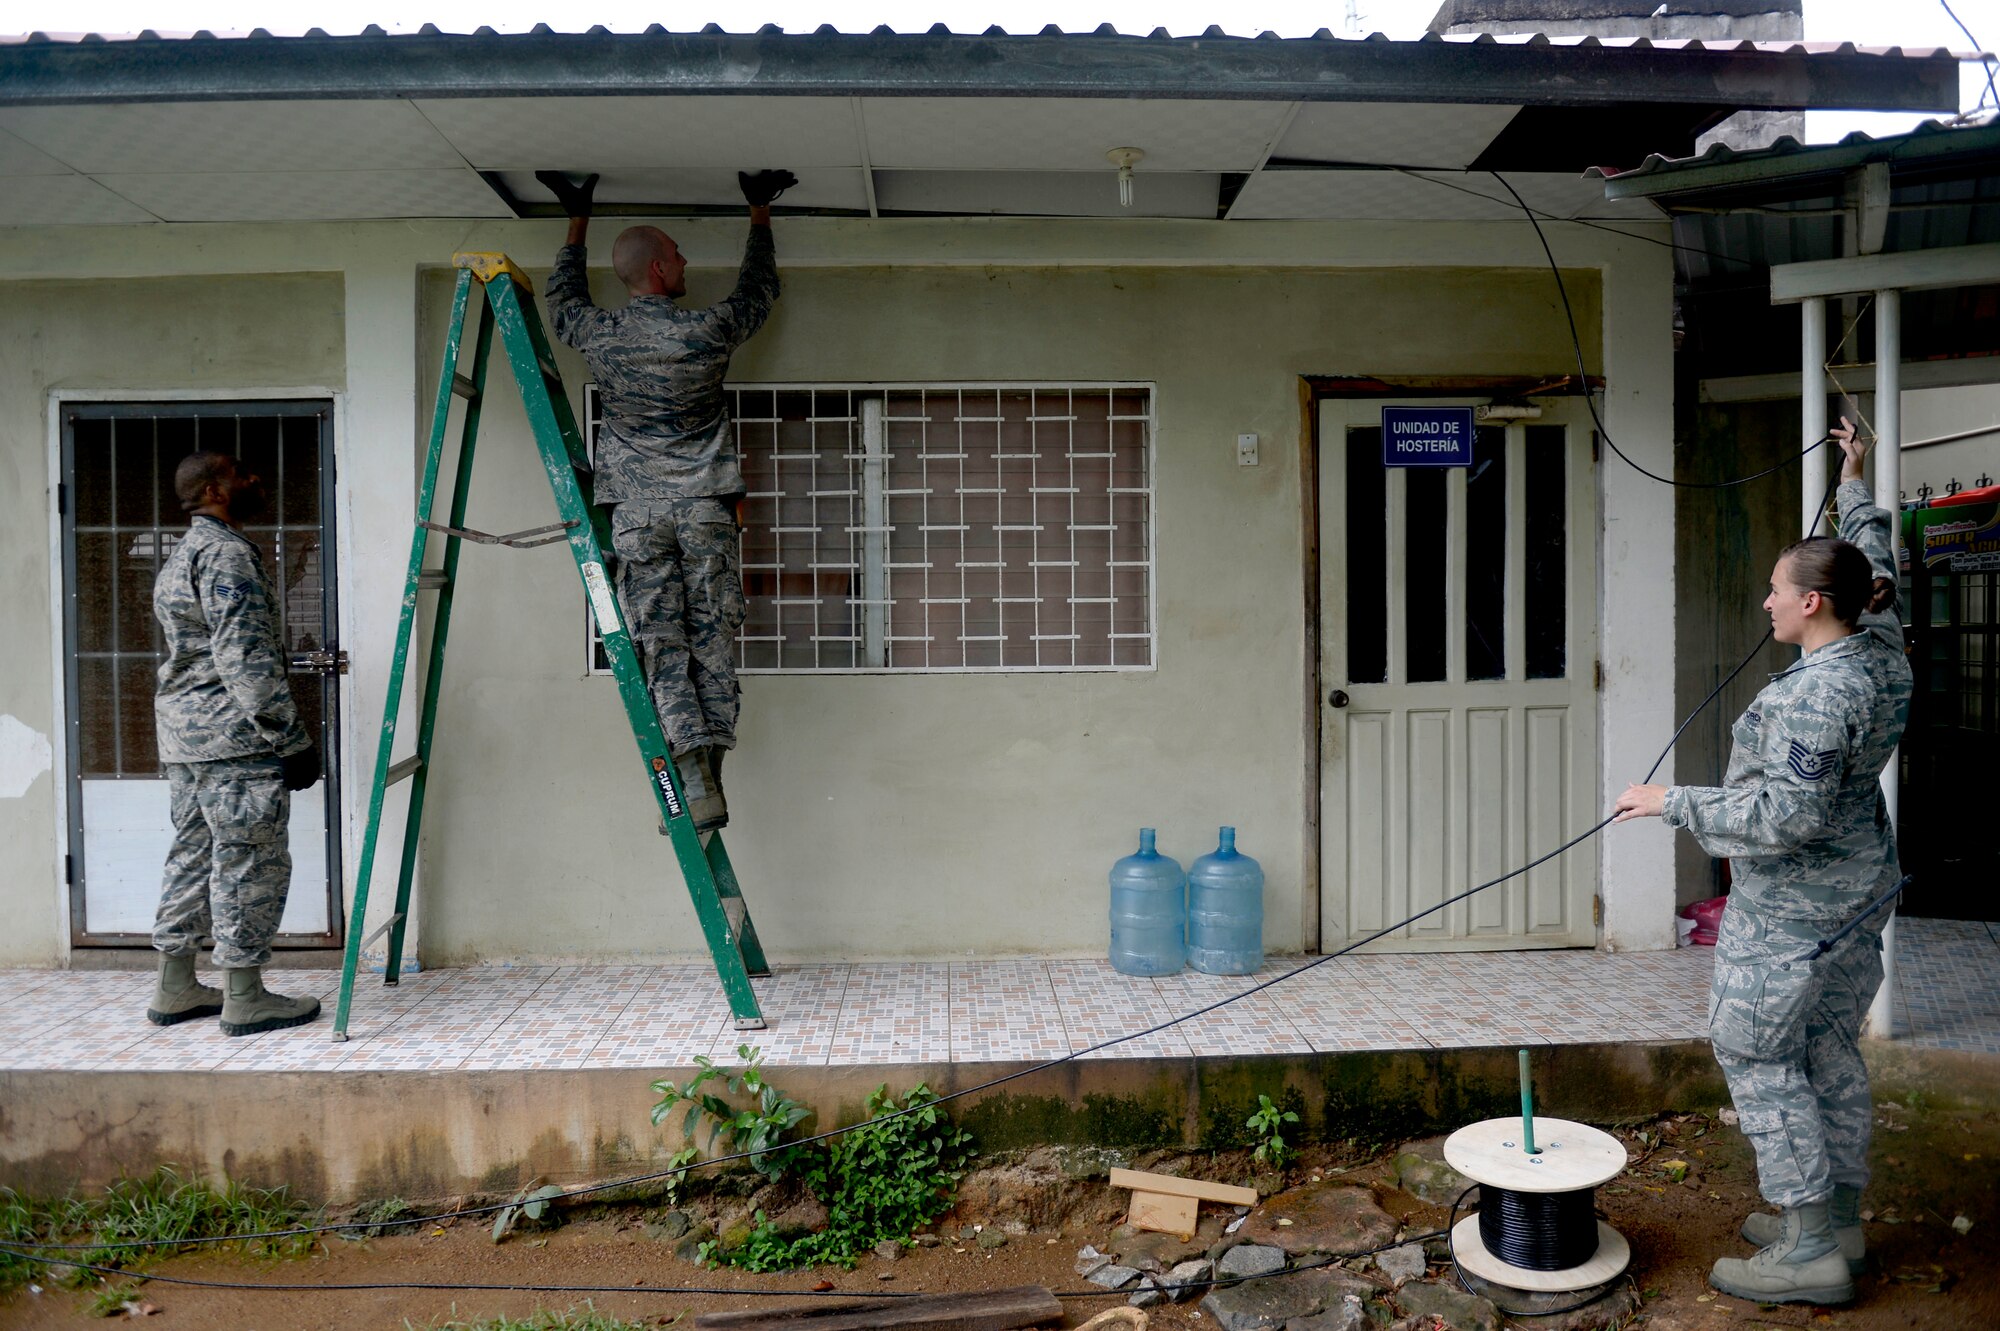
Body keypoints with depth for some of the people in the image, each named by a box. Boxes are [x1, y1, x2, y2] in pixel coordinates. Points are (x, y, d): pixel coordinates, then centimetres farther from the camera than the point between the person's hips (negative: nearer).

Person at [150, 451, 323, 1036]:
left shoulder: (180, 556, 21)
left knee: (193, 855, 15)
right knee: (249, 861, -4)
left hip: (184, 736, 11)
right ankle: (244, 998, 1)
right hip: (234, 738, -10)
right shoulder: (227, 554, -13)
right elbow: (246, 659, -20)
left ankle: (175, 988, 22)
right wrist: (291, 740, -18)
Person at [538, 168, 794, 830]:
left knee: (661, 645, -2)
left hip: (638, 511, 1)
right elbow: (760, 291, 18)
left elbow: (564, 302, 27)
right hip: (705, 507, -1)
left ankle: (695, 786, -11)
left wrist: (577, 221, 38)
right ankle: (709, 777, 2)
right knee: (712, 639, 4)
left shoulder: (600, 336, 2)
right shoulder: (707, 332, -3)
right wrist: (760, 213, 33)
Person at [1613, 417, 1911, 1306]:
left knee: (1754, 1052, 0)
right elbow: (1875, 571, 23)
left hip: (1792, 906, -10)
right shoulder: (1882, 652, 2)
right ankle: (1839, 1219, 28)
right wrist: (1853, 485, 32)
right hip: (1857, 886, 10)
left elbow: (1788, 816, -30)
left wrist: (1673, 802, -22)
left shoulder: (1815, 694, -26)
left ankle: (1809, 1250, 5)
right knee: (1831, 1050, 17)